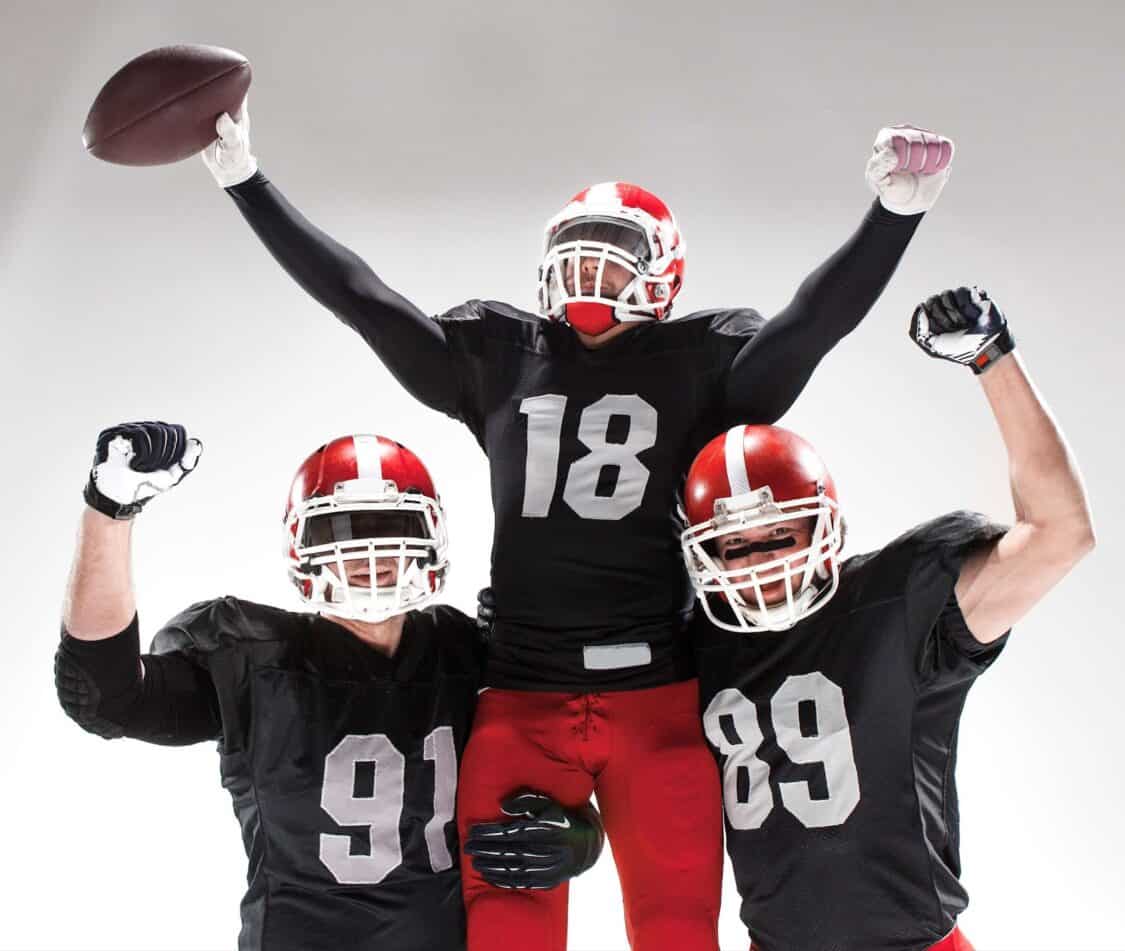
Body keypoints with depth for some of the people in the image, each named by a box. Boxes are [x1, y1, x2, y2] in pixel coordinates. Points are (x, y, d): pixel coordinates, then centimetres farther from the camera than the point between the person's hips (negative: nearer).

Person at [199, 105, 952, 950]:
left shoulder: (704, 365, 5)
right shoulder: (499, 357, 10)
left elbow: (816, 318, -6)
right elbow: (357, 296, 10)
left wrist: (896, 211, -20)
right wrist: (245, 180, 10)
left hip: (659, 699, -1)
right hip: (521, 698, 2)